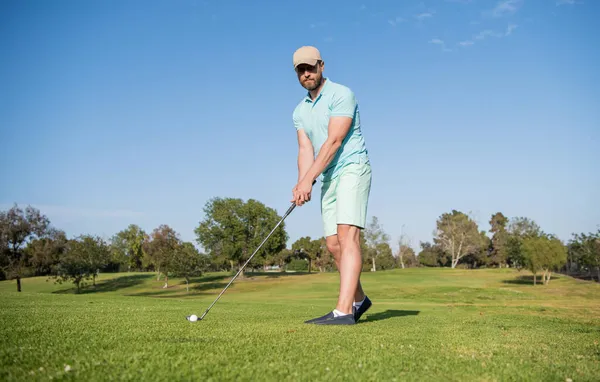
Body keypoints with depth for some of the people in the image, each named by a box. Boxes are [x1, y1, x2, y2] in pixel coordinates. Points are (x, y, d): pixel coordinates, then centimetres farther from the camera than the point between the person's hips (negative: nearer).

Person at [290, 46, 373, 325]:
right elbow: (305, 150, 3)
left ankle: (343, 310, -26)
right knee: (333, 243, 8)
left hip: (352, 168, -8)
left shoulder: (341, 94, -9)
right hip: (328, 177, 8)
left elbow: (334, 141, -18)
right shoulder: (299, 111, 14)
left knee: (347, 236, -19)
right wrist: (302, 184, -15)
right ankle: (359, 299, 25)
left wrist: (307, 179, -22)